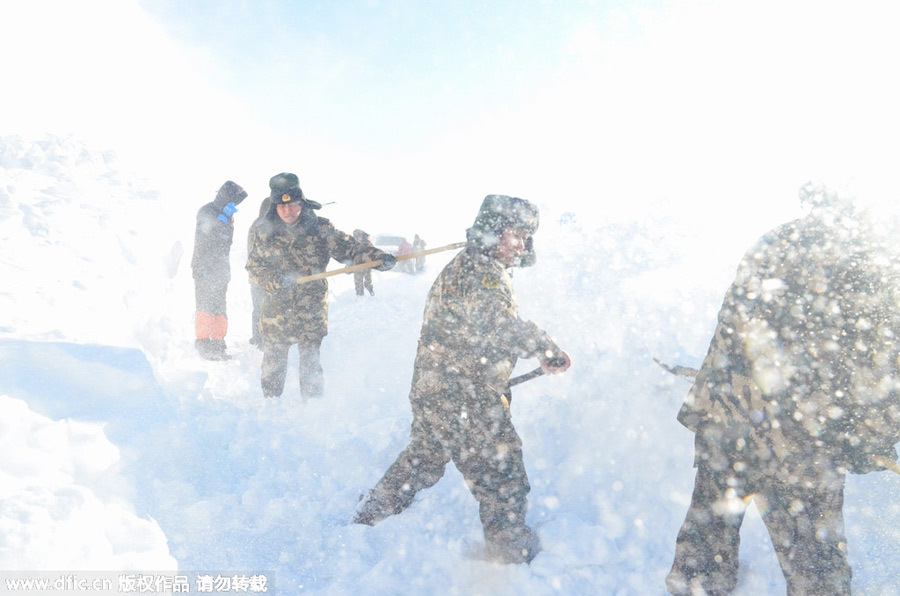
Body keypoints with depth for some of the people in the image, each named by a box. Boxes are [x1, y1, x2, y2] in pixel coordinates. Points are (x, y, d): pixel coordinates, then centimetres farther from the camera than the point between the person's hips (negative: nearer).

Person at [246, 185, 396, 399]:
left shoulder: (320, 228, -4)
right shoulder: (262, 231, 0)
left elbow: (348, 248, -9)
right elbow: (253, 266, 3)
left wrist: (378, 257, -26)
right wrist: (274, 280, -17)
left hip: (312, 311, -1)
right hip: (276, 311, 1)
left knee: (312, 365, 7)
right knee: (273, 363, 11)